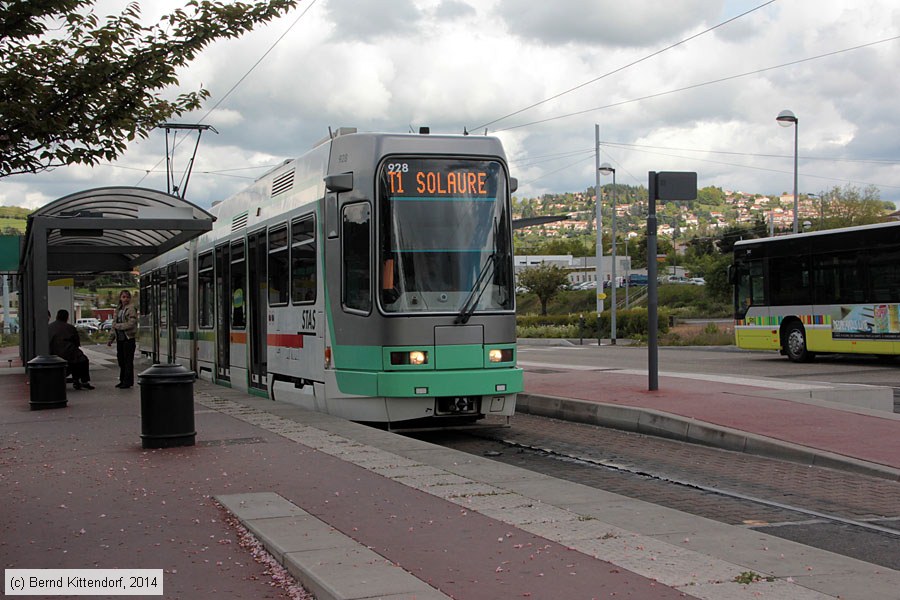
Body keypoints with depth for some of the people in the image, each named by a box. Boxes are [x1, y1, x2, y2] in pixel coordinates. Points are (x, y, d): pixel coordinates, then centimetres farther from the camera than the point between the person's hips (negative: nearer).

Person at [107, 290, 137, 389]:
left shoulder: (131, 309, -8)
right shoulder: (118, 310, 14)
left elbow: (131, 324, -17)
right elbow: (114, 325, 19)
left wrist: (118, 326, -10)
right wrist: (111, 338, 16)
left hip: (128, 338, -7)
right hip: (119, 338, 7)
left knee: (128, 360, -2)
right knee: (121, 360, 12)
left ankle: (128, 381, 4)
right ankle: (123, 380, 21)